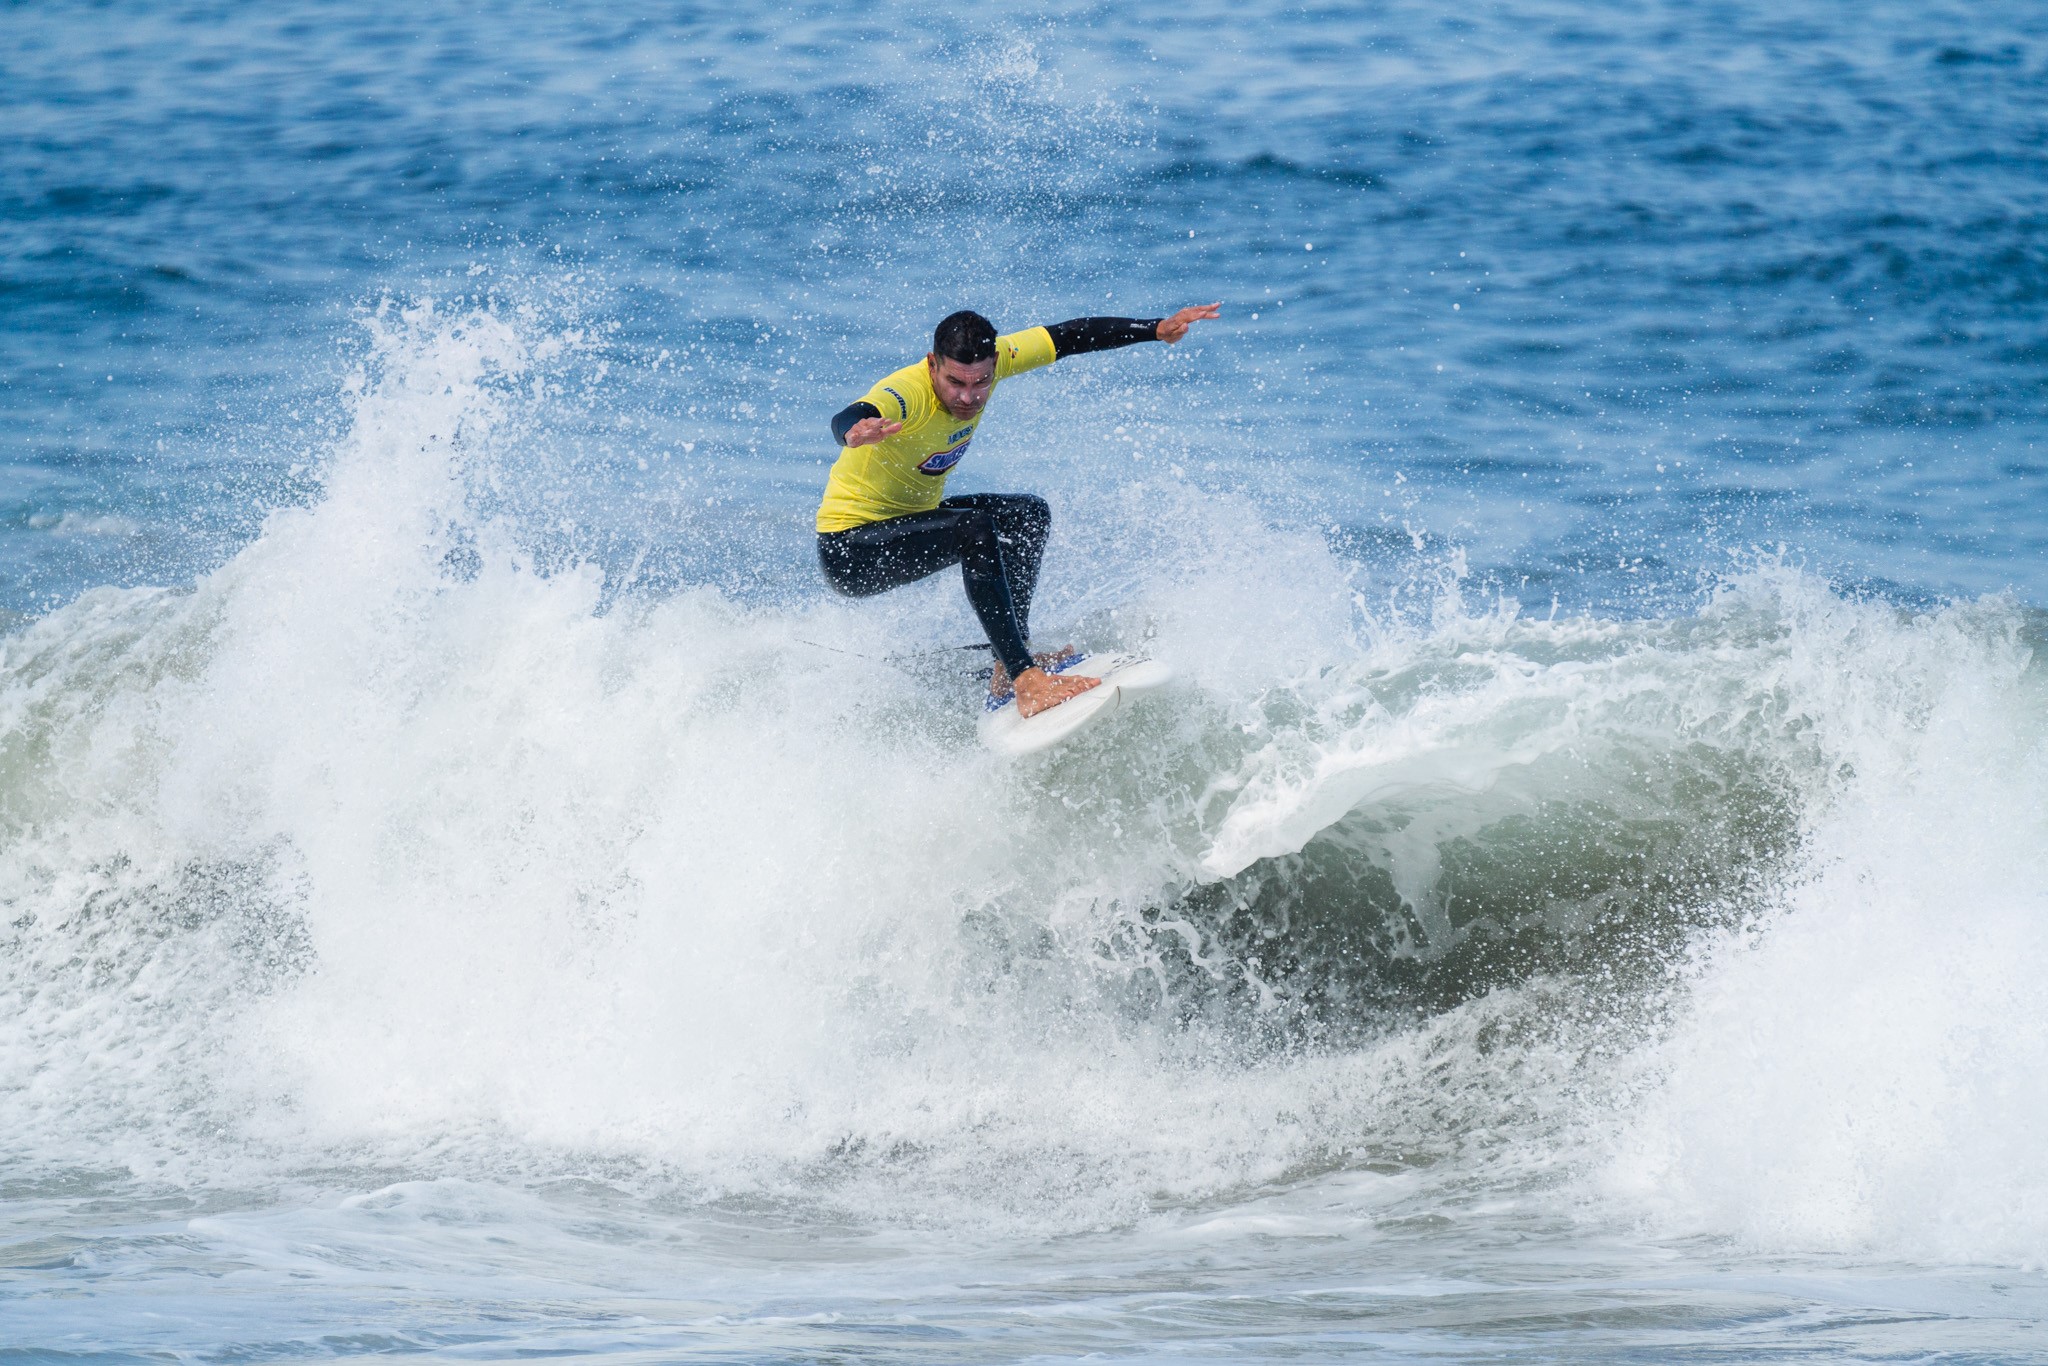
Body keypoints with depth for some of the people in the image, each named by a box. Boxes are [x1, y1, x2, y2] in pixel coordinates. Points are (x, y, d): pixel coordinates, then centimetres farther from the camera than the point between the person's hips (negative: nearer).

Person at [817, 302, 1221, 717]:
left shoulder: (989, 361, -13)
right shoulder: (906, 395, -34)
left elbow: (1073, 337, -4)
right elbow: (847, 420, -55)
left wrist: (1158, 329, -8)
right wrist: (855, 432, -79)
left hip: (911, 519, 9)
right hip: (849, 551, -9)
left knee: (1029, 515, 8)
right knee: (974, 531, -29)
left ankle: (1008, 667, 8)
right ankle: (1027, 681, -30)